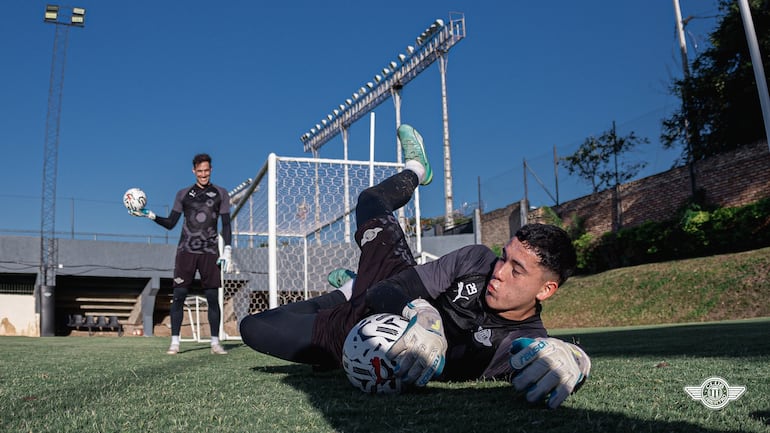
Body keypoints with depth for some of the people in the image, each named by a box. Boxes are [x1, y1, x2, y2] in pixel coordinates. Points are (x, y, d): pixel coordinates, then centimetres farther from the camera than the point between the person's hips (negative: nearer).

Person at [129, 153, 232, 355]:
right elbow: (170, 223, 12)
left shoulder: (220, 194, 10)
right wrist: (150, 215, -3)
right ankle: (174, 342, 0)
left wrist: (227, 249, -4)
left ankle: (215, 342, 4)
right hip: (186, 251, 1)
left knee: (213, 297, -3)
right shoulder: (183, 194, 13)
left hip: (210, 252, -1)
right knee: (179, 295, -5)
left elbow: (226, 224, 6)